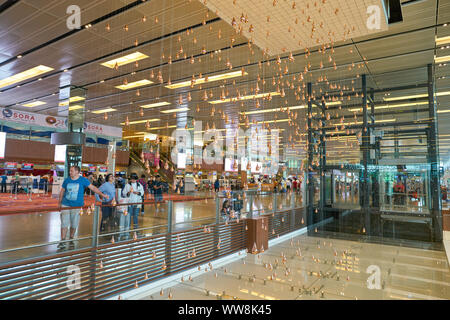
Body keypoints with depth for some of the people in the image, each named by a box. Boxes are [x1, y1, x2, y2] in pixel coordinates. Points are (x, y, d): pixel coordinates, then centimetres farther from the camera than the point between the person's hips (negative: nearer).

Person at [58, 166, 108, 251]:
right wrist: (60, 202, 15)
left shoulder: (83, 180, -3)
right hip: (66, 205, 1)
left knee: (74, 225, 7)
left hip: (77, 206, -1)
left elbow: (93, 187, -2)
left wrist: (102, 194, -8)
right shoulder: (67, 180, 4)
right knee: (64, 223, -2)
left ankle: (71, 241, 24)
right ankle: (62, 242, 6)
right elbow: (62, 191, 13)